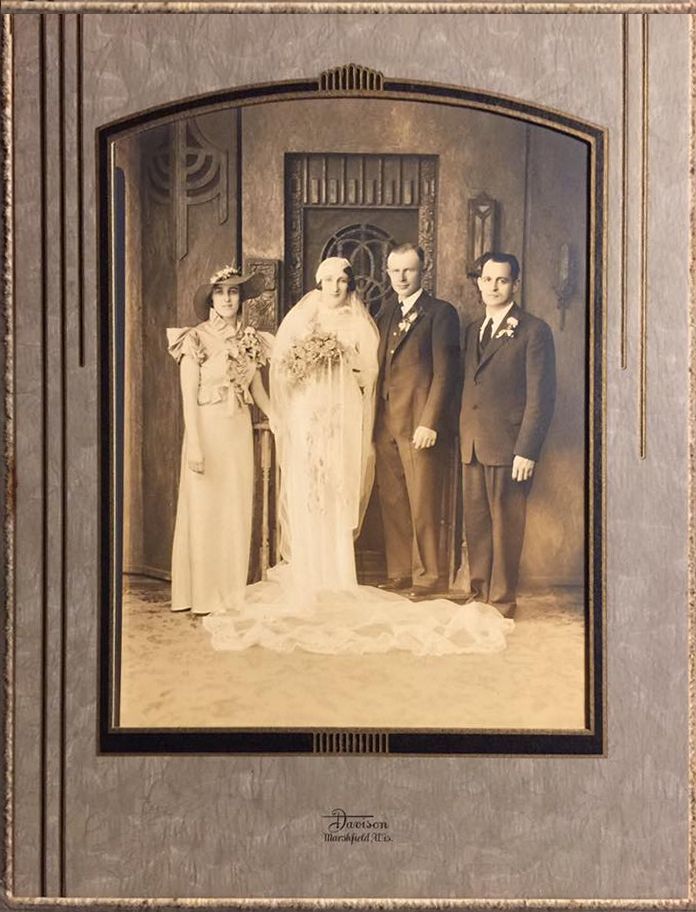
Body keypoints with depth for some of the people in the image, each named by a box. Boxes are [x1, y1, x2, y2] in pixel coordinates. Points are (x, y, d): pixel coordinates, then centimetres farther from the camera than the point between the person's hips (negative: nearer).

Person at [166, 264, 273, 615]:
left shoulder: (249, 340, 9)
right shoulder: (196, 339, -5)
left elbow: (258, 391, 14)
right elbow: (189, 397, -8)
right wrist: (195, 445, -15)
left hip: (240, 433, 5)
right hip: (207, 431, -4)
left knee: (237, 512, 7)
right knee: (204, 511, 0)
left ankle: (234, 593, 16)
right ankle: (204, 596, 8)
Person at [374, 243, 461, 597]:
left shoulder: (440, 313, -3)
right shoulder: (385, 311, 17)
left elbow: (444, 373, -9)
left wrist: (429, 422, -16)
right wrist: (373, 419, 8)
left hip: (420, 424, -6)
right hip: (386, 422, 6)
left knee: (423, 504, -1)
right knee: (392, 502, 9)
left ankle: (426, 576, 9)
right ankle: (398, 572, 19)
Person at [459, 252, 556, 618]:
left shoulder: (533, 330, -4)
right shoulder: (473, 330, 17)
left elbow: (541, 395, -9)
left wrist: (527, 451, -15)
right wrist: (462, 436, 7)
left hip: (508, 446, -6)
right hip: (472, 445, 6)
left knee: (505, 525, 1)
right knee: (476, 522, 10)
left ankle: (502, 599, 11)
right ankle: (479, 592, 21)